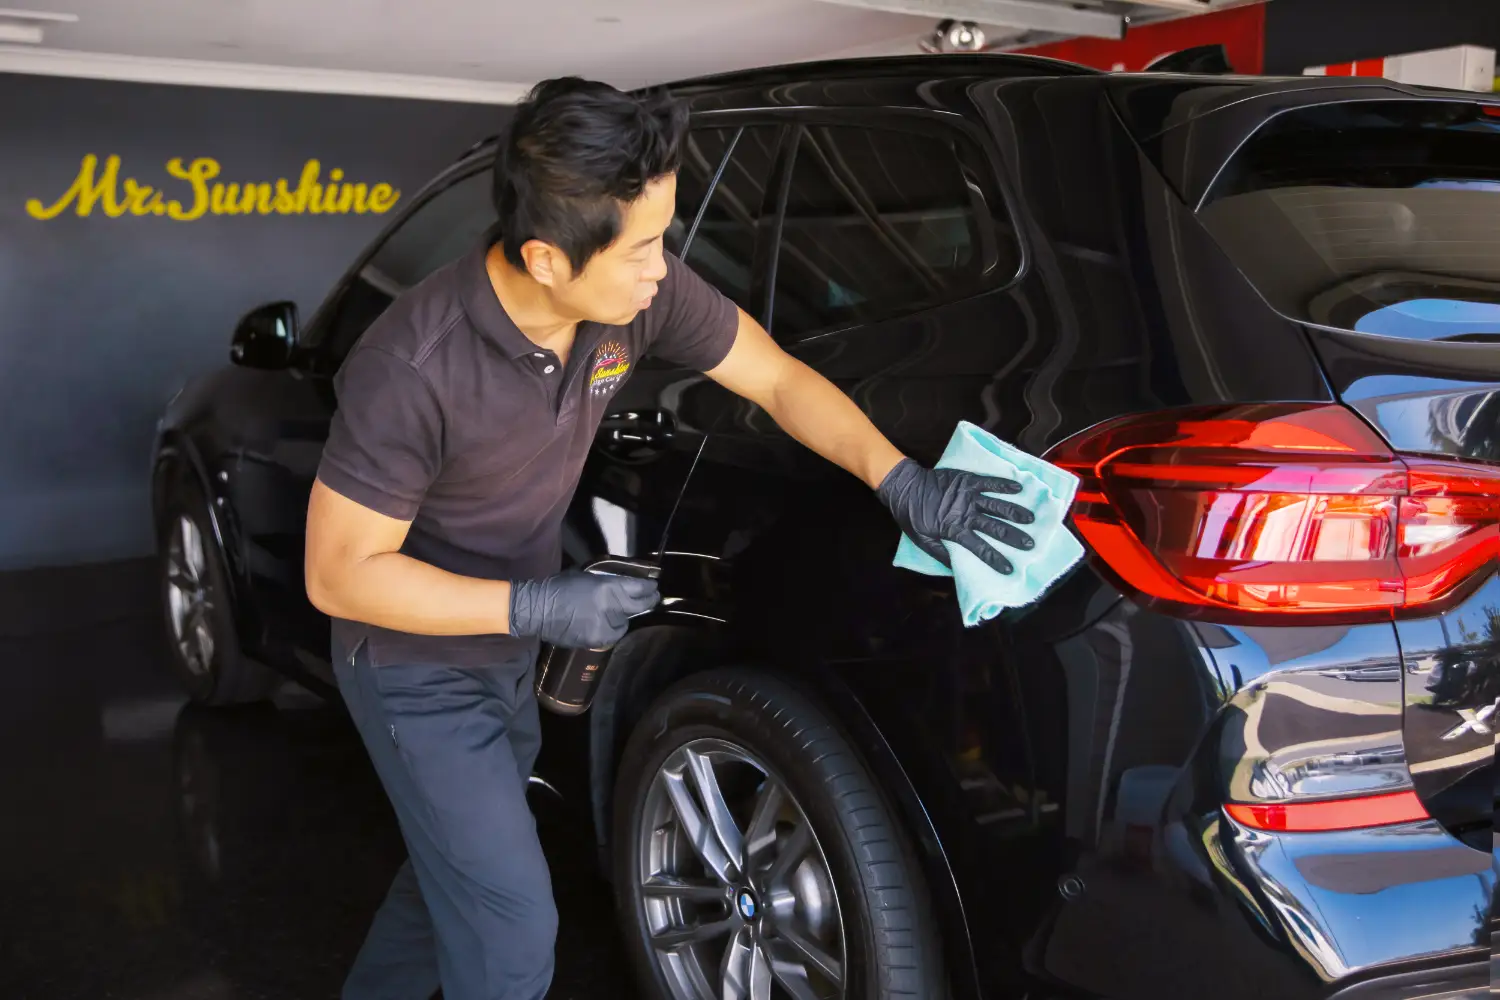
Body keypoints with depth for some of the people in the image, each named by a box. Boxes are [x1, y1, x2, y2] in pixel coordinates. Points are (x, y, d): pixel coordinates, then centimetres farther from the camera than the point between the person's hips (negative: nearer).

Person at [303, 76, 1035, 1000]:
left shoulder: (640, 291, -19)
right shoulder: (413, 370, -36)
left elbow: (778, 378, -6)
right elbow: (337, 573, -26)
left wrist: (900, 480, -19)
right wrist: (534, 606, -31)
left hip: (511, 649, 7)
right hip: (420, 665, -6)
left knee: (462, 861, 27)